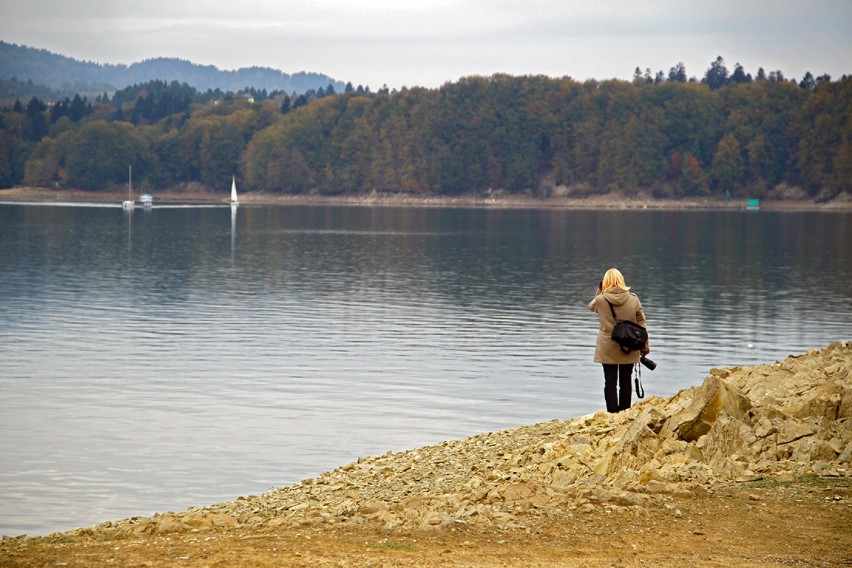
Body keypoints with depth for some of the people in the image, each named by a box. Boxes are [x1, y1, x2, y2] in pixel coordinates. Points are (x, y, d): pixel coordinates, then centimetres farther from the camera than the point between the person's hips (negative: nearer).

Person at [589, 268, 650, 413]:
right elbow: (641, 323, 0)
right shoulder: (633, 299, -6)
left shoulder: (600, 300, -10)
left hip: (607, 349, -2)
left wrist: (599, 291, 13)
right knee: (626, 381, 10)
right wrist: (645, 345, 8)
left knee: (610, 382, 2)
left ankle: (612, 413, -2)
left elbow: (591, 306, 15)